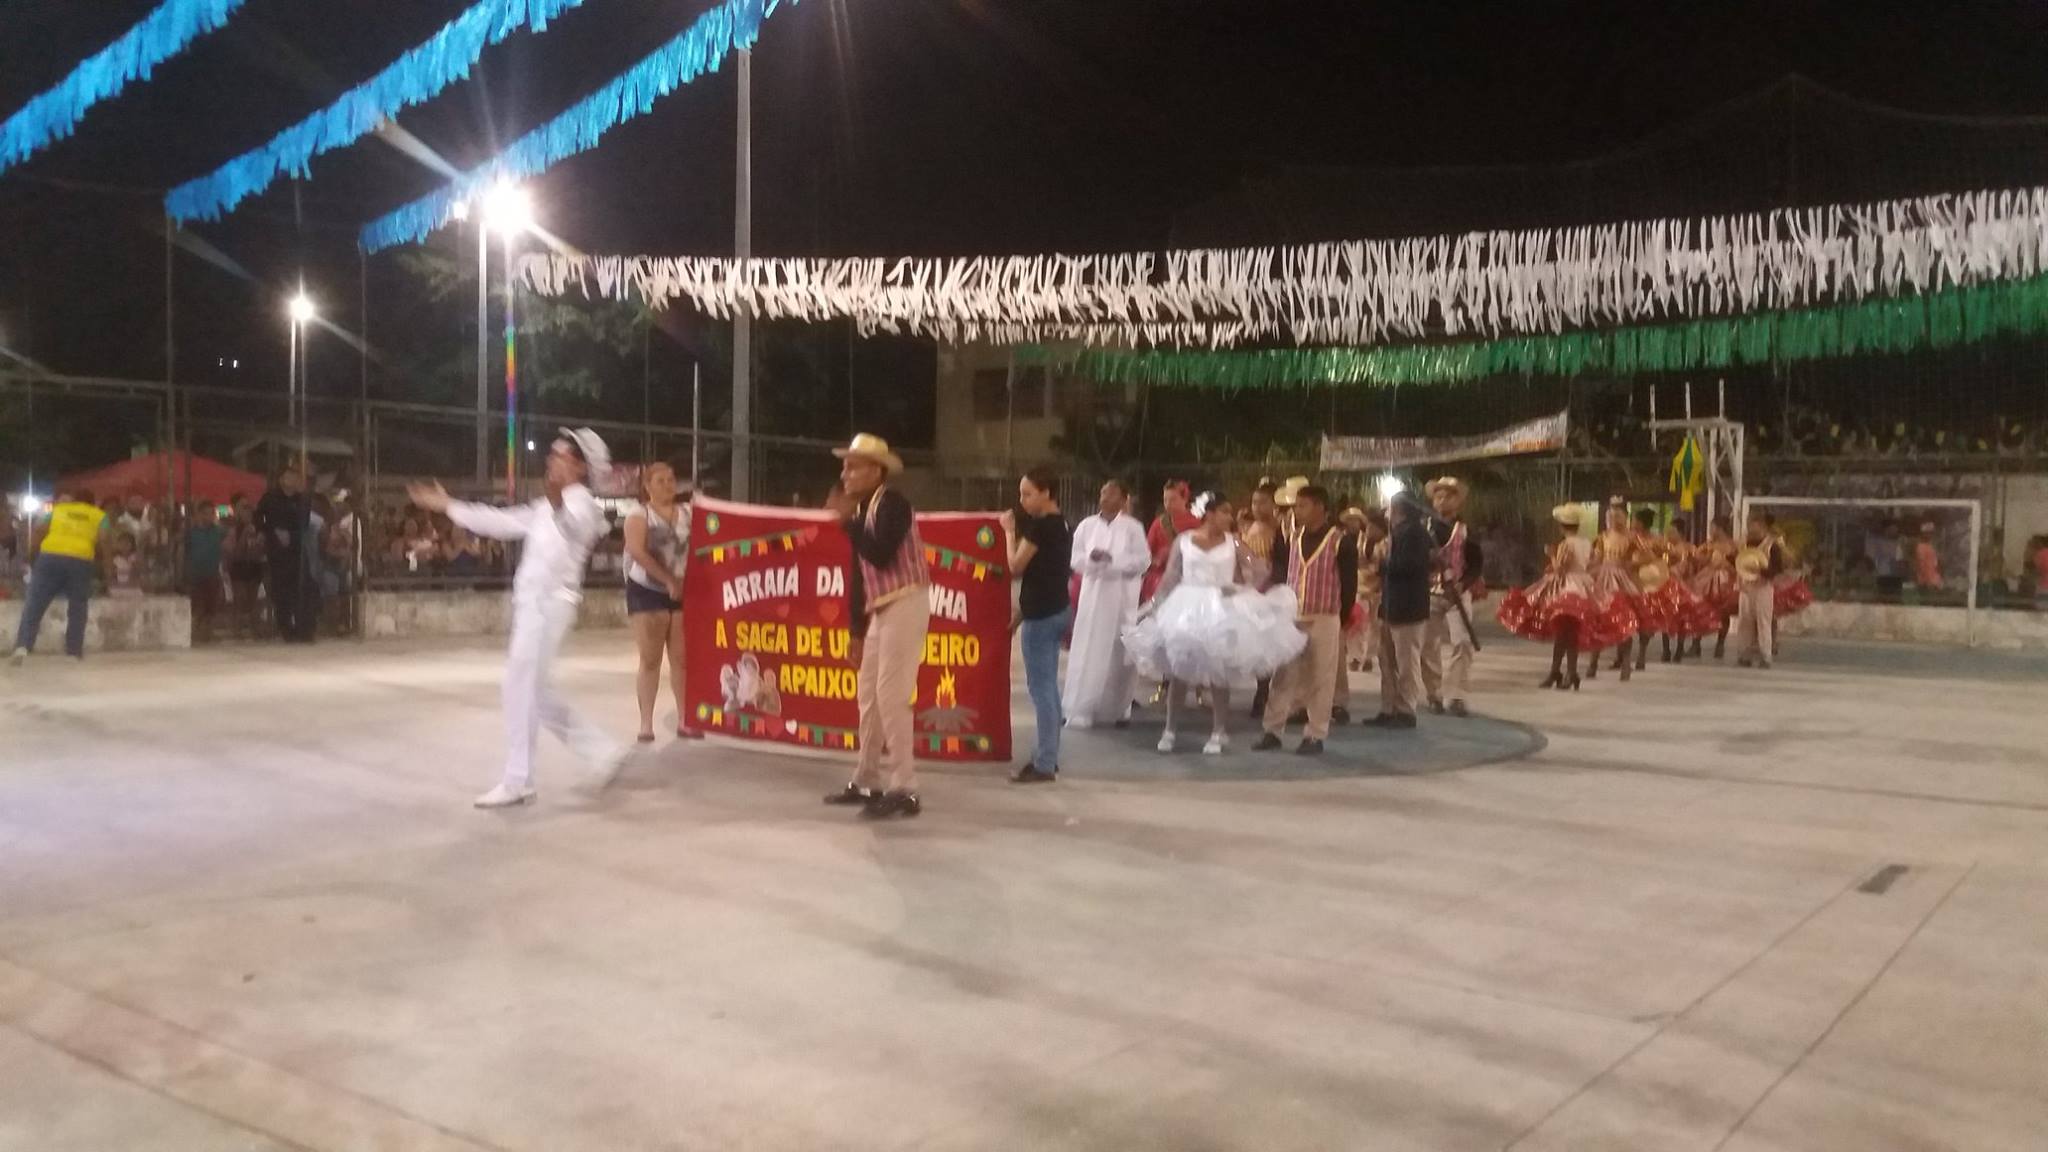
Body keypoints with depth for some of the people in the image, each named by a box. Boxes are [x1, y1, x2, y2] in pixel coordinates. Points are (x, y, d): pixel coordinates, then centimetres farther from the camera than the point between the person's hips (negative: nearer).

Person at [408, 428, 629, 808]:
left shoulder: (580, 501, -9)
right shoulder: (549, 506, 23)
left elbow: (573, 523, -34)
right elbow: (503, 521, 29)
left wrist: (558, 503, -57)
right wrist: (448, 506, 30)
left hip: (549, 604, -10)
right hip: (534, 604, 10)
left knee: (521, 689, -7)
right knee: (536, 692, 11)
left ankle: (517, 782, 0)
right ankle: (603, 751, 17)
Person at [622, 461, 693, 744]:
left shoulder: (687, 512, 8)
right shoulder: (639, 514, -4)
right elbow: (637, 551, -18)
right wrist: (668, 580, -21)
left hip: (683, 592, 3)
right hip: (647, 591, -3)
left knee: (682, 658, 3)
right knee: (650, 660, -1)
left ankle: (684, 721, 9)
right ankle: (646, 724, 3)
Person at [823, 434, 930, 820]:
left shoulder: (892, 503, -12)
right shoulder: (862, 510, 14)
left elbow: (881, 556, -26)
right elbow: (859, 573, 16)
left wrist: (849, 521, -19)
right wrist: (857, 630, 16)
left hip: (905, 606, -10)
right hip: (881, 611, 10)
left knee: (891, 695, -12)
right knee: (869, 696, 14)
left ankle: (903, 790, -8)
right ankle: (867, 781, 24)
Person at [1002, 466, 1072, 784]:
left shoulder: (1040, 525, -17)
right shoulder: (1061, 524, 12)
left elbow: (1016, 566, -12)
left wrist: (1010, 532, 1)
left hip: (1041, 614, -10)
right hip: (1057, 609, 10)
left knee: (1040, 687, -6)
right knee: (1048, 686, 14)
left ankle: (1044, 765, -3)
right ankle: (1048, 756, 21)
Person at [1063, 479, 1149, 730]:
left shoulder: (1132, 527, 0)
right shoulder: (1087, 525, 6)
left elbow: (1143, 560, -6)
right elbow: (1075, 559, 4)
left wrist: (1114, 560, -16)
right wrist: (1091, 557, -17)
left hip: (1121, 597, -1)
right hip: (1092, 593, 1)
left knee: (1118, 652, 3)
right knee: (1087, 652, -2)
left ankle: (1118, 709, 14)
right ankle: (1081, 710, 2)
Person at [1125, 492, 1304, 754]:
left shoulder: (1233, 543, 0)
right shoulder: (1183, 541, 0)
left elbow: (1251, 576, 0)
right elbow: (1170, 578, 4)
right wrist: (1153, 606, 0)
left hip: (1222, 610, 0)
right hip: (1187, 607, 0)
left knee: (1218, 673, 4)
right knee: (1178, 671, 5)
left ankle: (1218, 733, 16)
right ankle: (1169, 729, 17)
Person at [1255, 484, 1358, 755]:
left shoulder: (1341, 541, -7)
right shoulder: (1293, 538, 8)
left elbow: (1349, 584, -5)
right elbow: (1281, 573, 12)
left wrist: (1343, 620, -4)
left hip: (1324, 620, -4)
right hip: (1291, 617, 5)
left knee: (1320, 680, 2)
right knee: (1283, 676, 6)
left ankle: (1315, 736, 9)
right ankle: (1272, 731, 12)